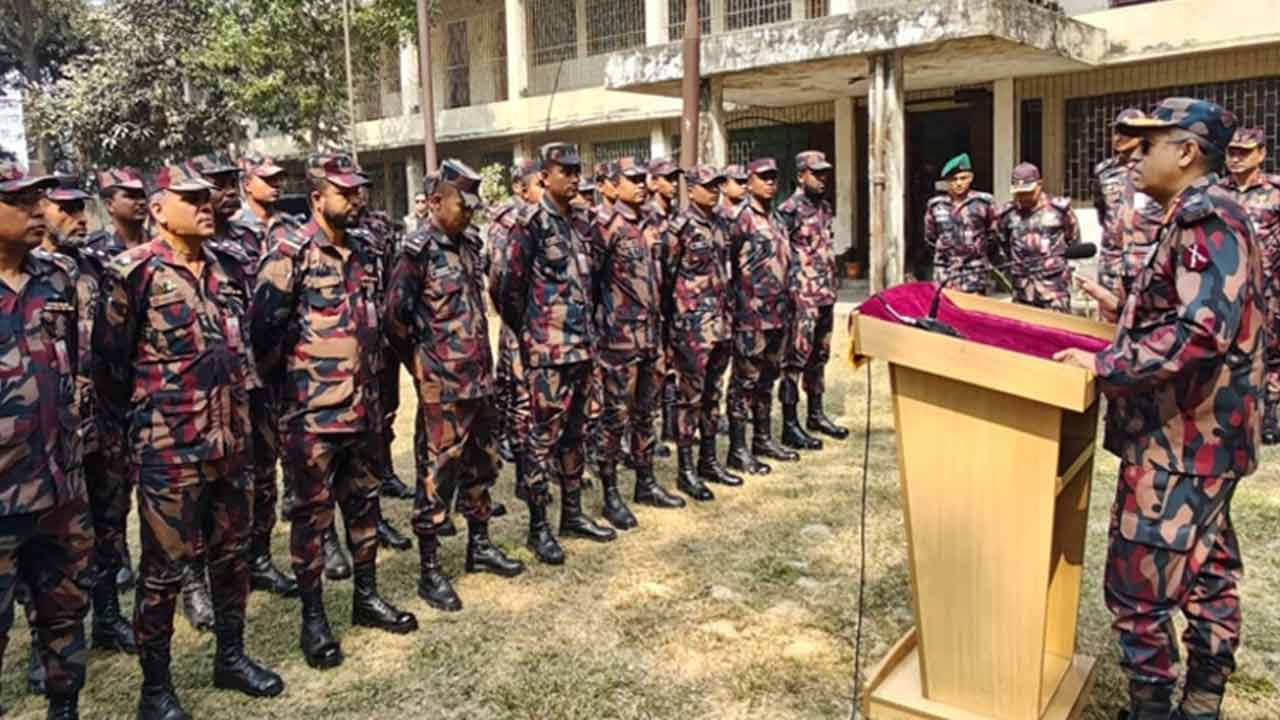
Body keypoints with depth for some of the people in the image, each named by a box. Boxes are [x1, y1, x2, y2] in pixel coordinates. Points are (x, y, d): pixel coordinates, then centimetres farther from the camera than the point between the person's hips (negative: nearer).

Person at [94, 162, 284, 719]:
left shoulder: (229, 266, 7)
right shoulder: (134, 272, -12)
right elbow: (108, 360, -7)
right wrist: (137, 424, 1)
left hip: (231, 438, 6)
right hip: (169, 446, -6)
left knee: (232, 551, 16)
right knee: (165, 565, 4)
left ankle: (231, 657, 33)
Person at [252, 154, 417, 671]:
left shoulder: (363, 250, 11)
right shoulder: (292, 251, -11)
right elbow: (265, 323, -13)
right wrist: (282, 380, -5)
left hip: (363, 404, 7)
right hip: (313, 409, -7)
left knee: (363, 501, 15)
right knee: (313, 513, 4)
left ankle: (366, 597, 30)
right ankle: (313, 619, 15)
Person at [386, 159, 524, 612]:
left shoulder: (468, 247, 12)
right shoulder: (419, 250, -11)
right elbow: (395, 315, -13)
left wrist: (484, 363, 12)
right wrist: (423, 361, -4)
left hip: (479, 379, 8)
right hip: (442, 385, -8)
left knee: (481, 465, 17)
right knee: (437, 473, 0)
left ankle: (479, 546, 32)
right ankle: (429, 570, 10)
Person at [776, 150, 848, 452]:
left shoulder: (824, 207, 16)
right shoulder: (790, 209, -11)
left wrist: (831, 287, 20)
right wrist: (788, 291, -17)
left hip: (826, 294, 9)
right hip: (802, 296, -9)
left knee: (819, 356, 15)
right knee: (796, 358, -6)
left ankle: (816, 415, 27)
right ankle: (790, 425, -1)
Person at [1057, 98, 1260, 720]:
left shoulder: (1207, 219, -18)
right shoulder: (1199, 219, 14)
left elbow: (1201, 331, -31)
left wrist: (1105, 365, -28)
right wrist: (1126, 309, 19)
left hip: (1179, 439, -11)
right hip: (1201, 435, 11)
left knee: (1137, 584, -4)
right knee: (1206, 570, 18)